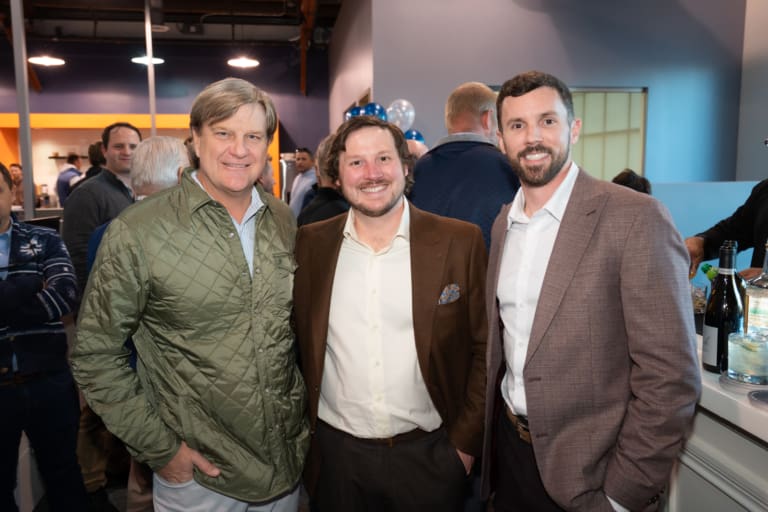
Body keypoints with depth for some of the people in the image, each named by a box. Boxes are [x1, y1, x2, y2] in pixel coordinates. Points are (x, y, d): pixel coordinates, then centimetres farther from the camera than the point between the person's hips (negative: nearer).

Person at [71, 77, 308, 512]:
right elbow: (95, 354, -9)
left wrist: (306, 414, 7)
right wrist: (159, 449, -10)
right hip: (196, 472, -4)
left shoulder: (285, 223, -1)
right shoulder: (137, 233, -14)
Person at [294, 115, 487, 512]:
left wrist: (466, 441, -4)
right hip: (335, 454, 2)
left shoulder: (460, 242, -8)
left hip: (430, 454, -1)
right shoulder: (310, 245, -4)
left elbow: (484, 349, -3)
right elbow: (298, 343, 6)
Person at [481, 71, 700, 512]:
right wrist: (490, 434, 7)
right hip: (508, 446, 6)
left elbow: (671, 377, -18)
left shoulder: (636, 218, -17)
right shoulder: (502, 223, 4)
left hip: (586, 468, -5)